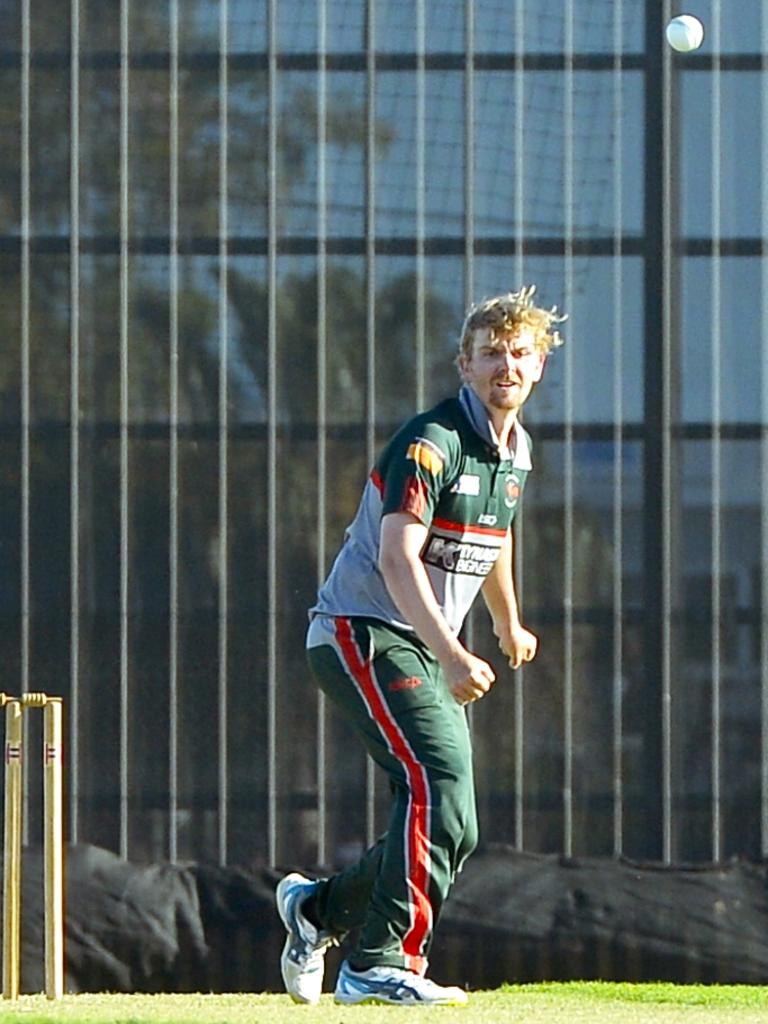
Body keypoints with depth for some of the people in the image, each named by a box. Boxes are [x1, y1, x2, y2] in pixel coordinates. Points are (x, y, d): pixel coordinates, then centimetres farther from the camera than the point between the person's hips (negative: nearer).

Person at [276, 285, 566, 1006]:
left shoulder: (514, 448, 10)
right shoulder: (431, 442, -18)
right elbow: (397, 558, -29)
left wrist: (509, 627, 45)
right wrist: (451, 655, -41)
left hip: (428, 649, 9)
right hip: (363, 634, -9)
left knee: (455, 831, 5)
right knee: (439, 783, -25)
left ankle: (317, 907, 26)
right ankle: (382, 964, -23)